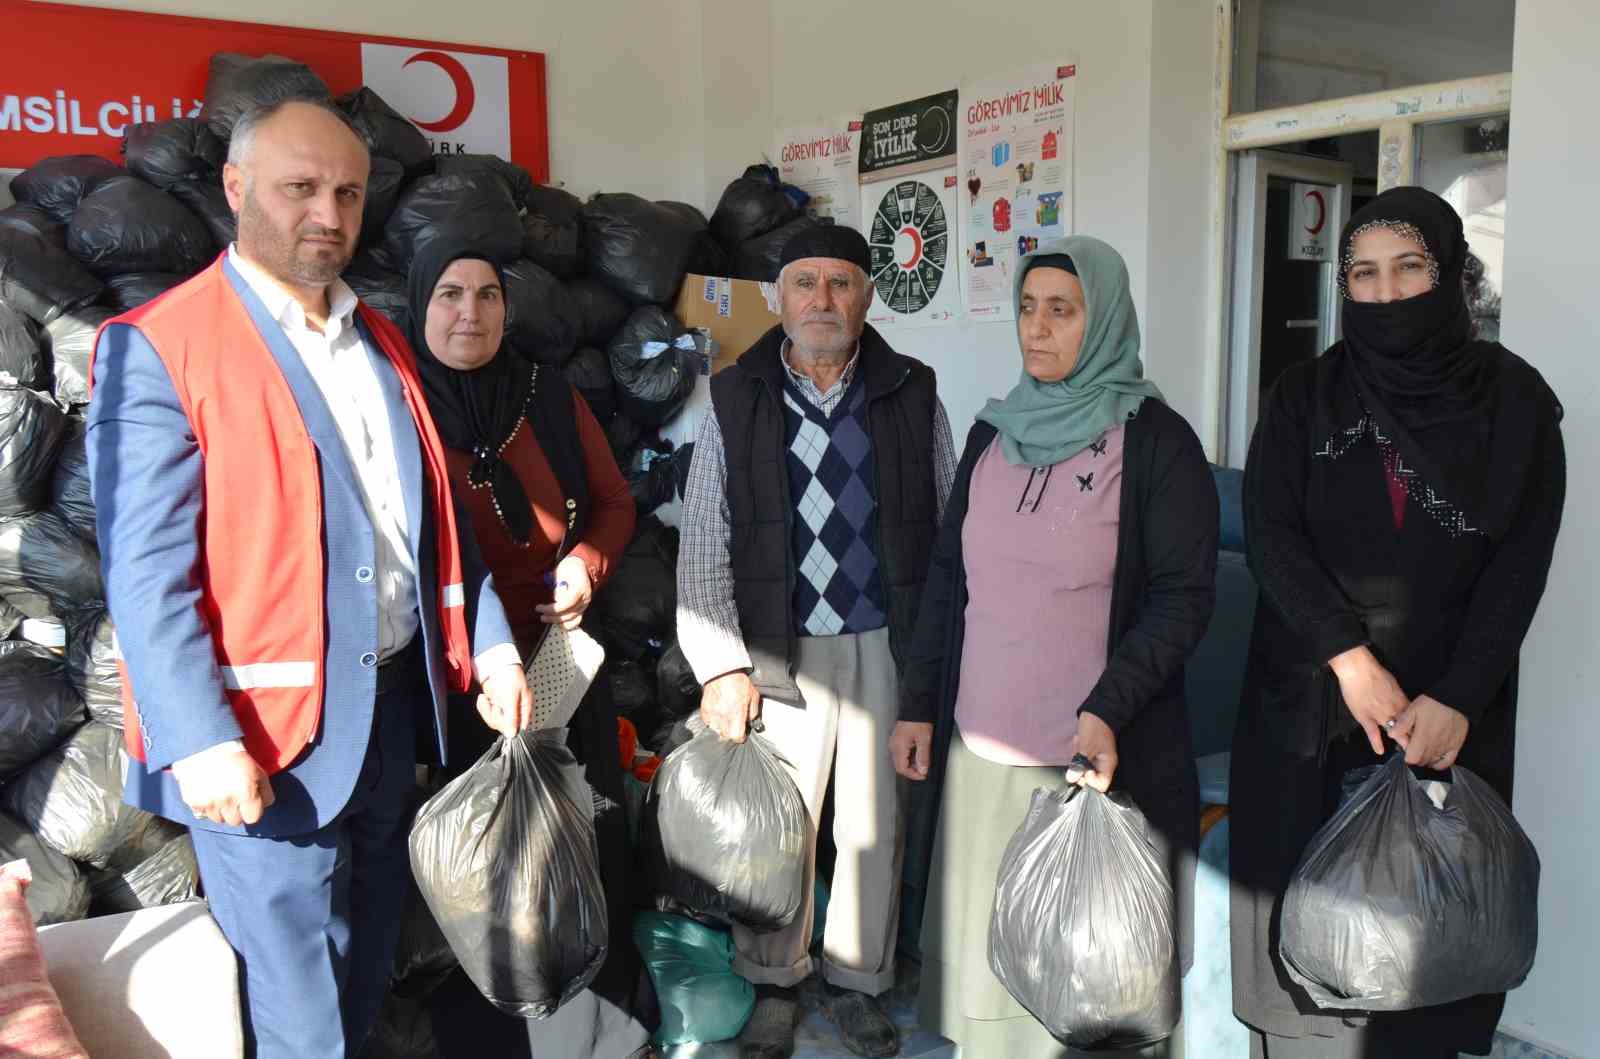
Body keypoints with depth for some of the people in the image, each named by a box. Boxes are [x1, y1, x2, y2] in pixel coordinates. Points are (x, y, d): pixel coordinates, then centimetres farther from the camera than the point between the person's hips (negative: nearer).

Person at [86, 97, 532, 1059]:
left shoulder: (380, 343, 12)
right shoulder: (160, 347, -9)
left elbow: (436, 515, 16)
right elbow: (147, 569, -14)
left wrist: (490, 647, 8)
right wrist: (201, 742, -20)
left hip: (393, 709, 7)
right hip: (266, 734, -6)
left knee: (368, 977, 20)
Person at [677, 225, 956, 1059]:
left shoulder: (913, 395, 4)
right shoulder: (735, 400, 1)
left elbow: (950, 528, 7)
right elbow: (703, 546, -1)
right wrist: (722, 665, -7)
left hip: (890, 645, 1)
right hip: (782, 648, -1)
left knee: (875, 823, 11)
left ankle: (857, 982, 31)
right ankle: (774, 983, 29)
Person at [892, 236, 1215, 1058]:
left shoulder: (1156, 441, -6)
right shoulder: (992, 433, 9)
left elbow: (1184, 596, -9)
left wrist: (1106, 710, -21)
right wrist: (918, 705, 10)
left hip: (1099, 759, -4)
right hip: (980, 752, 5)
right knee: (982, 950, 14)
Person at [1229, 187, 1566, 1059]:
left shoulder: (1515, 401, 2)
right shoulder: (1304, 397, 4)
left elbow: (1521, 563, -4)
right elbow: (1269, 532, -7)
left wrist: (1458, 698, -15)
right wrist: (1349, 656, -18)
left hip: (1452, 706, 0)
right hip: (1307, 701, 1)